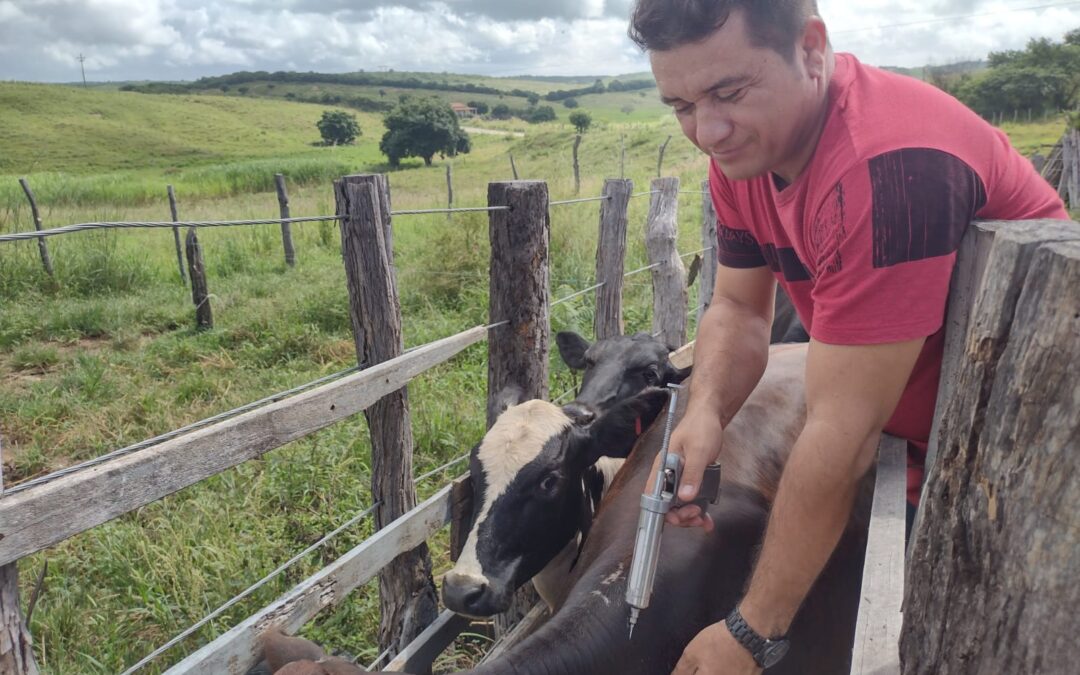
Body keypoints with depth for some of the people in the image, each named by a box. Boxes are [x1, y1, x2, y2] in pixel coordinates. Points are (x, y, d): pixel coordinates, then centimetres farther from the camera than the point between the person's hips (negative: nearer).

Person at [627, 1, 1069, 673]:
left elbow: (842, 434, -33)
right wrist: (705, 412, -24)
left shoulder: (885, 167, -35)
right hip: (916, 442, 7)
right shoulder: (743, 146, -9)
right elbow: (739, 309, -2)